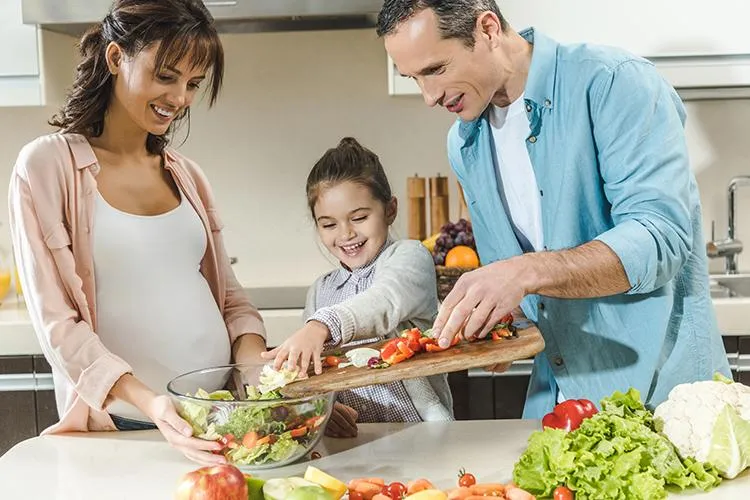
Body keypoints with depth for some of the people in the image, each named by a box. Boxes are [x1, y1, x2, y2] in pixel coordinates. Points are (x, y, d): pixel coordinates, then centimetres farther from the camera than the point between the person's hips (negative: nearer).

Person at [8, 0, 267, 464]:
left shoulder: (187, 175, 9)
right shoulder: (48, 165, -7)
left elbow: (228, 294, 10)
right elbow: (56, 322, -11)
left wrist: (257, 365, -10)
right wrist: (147, 402, -23)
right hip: (120, 426, -4)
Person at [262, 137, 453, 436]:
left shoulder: (409, 257, 0)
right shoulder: (320, 292, 16)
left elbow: (386, 301, -23)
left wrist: (321, 326, -42)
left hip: (417, 433, -4)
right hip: (349, 435, 4)